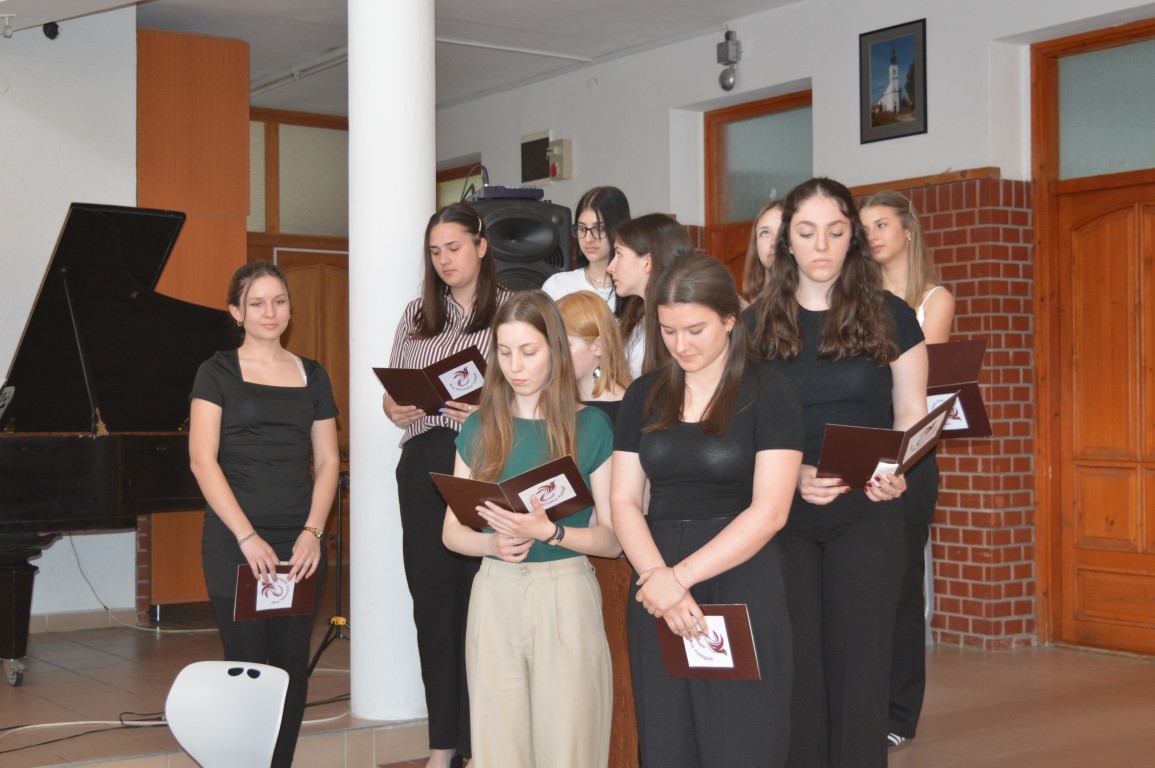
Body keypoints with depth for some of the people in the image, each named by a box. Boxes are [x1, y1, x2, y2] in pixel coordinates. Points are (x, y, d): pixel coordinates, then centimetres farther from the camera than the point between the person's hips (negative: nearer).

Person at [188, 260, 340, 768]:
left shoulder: (312, 376, 12)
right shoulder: (218, 372, 2)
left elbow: (327, 461, 9)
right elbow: (203, 460, -7)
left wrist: (312, 531, -6)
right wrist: (248, 538, -15)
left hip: (300, 544, 3)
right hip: (235, 544, -3)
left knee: (292, 666, 4)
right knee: (247, 667, -2)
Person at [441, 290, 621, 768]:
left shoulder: (590, 426, 0)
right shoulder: (480, 428, 8)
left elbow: (612, 539, -2)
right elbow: (452, 531, 10)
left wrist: (548, 531, -18)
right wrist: (494, 543, -10)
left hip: (566, 597, -3)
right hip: (495, 596, 3)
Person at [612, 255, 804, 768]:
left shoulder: (767, 393, -3)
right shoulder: (644, 396, 10)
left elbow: (769, 510, -11)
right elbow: (624, 500, 5)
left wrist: (681, 576, -16)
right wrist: (659, 576, -12)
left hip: (741, 586, -4)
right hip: (657, 585, 4)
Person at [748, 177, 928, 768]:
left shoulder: (888, 316, 4)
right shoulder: (757, 322, 5)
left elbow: (912, 414, 6)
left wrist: (895, 472, -15)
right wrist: (794, 473, -14)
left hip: (866, 514, -1)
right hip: (782, 514, 1)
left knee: (858, 662, 2)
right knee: (795, 662, 4)